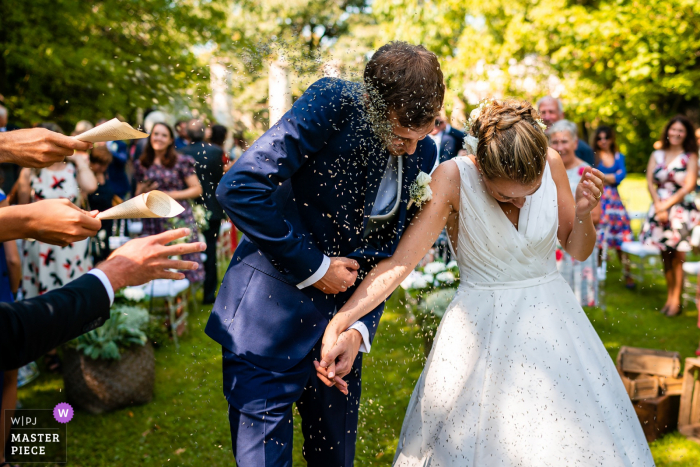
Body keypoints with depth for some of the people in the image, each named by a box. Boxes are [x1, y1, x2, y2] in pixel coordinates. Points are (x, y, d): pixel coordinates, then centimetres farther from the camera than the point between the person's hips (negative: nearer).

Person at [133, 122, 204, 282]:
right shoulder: (142, 164, 13)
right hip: (153, 222, 3)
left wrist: (171, 195, -11)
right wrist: (142, 192, -3)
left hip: (179, 219, -3)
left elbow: (197, 189, -2)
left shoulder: (181, 161, 2)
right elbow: (138, 194, 20)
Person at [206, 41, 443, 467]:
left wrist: (359, 328, -11)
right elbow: (241, 188, -25)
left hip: (340, 318, 6)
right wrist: (313, 268, -19)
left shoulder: (422, 153, 1)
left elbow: (384, 255, 5)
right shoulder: (334, 102, -17)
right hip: (271, 320, -5)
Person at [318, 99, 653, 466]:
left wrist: (583, 212, -18)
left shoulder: (551, 163, -9)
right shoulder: (454, 177, -19)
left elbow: (578, 251, 3)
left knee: (579, 435, 7)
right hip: (482, 326, -3)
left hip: (550, 317, 3)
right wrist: (340, 324, -33)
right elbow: (400, 261, -23)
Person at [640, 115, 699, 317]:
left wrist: (667, 204, -11)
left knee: (677, 257, -4)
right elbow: (650, 182, 5)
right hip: (660, 209, 3)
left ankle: (676, 300, 3)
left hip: (681, 211, -3)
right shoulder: (657, 155, 10)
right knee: (665, 257, 7)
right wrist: (658, 205, -8)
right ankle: (669, 296, 15)